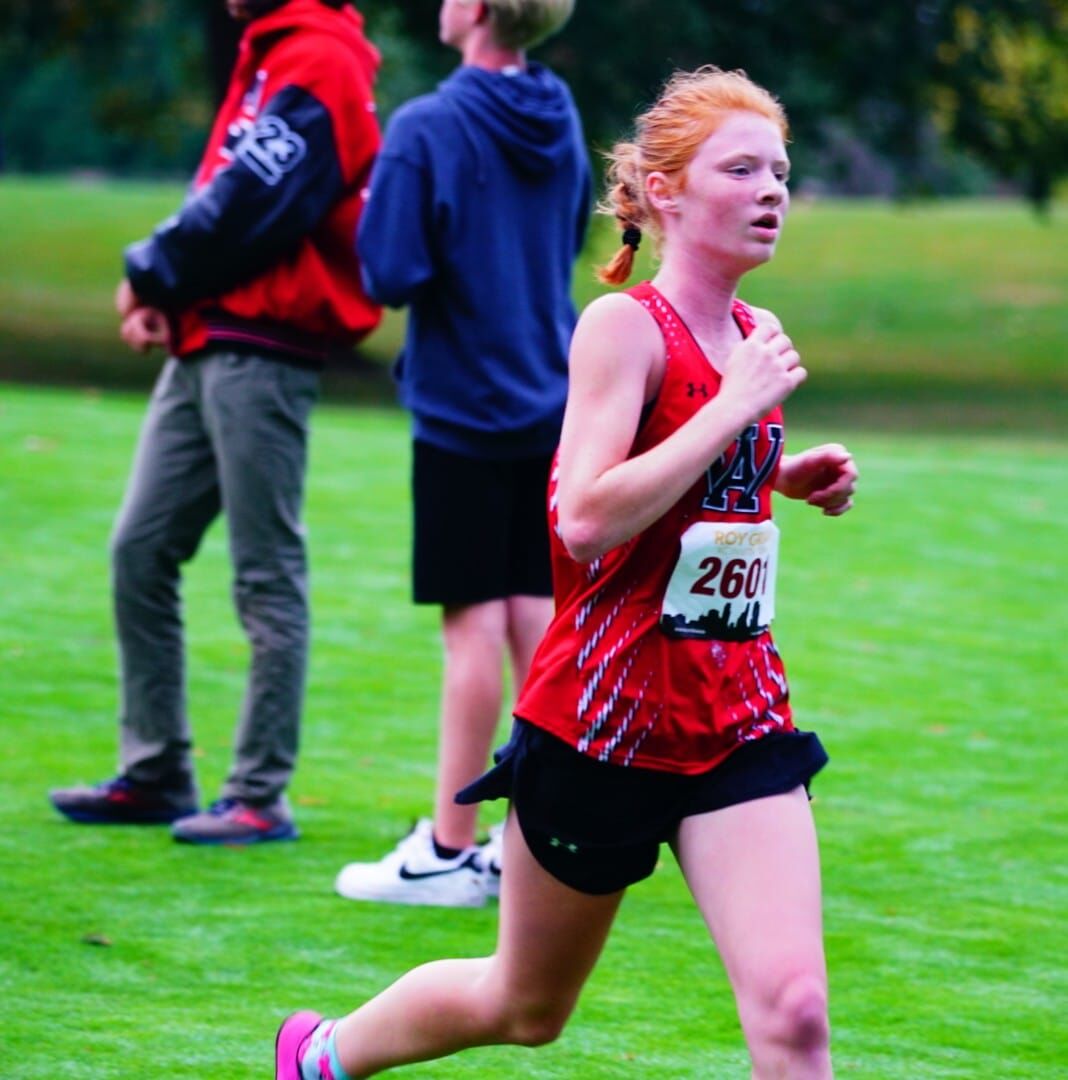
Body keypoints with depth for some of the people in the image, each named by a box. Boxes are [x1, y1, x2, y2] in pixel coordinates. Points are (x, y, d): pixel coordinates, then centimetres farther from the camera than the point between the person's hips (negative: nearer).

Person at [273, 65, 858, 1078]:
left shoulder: (748, 338, 8)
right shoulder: (624, 326, -14)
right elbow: (584, 519, -27)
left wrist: (782, 479, 9)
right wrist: (736, 406, -25)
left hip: (739, 721, 5)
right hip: (605, 717, -5)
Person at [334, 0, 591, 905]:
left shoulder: (427, 132, -15)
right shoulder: (561, 124, 7)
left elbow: (391, 275, -18)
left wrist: (372, 217, 0)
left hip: (463, 410, -6)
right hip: (550, 408, 6)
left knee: (474, 625, -3)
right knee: (536, 618, 9)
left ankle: (450, 853, 2)